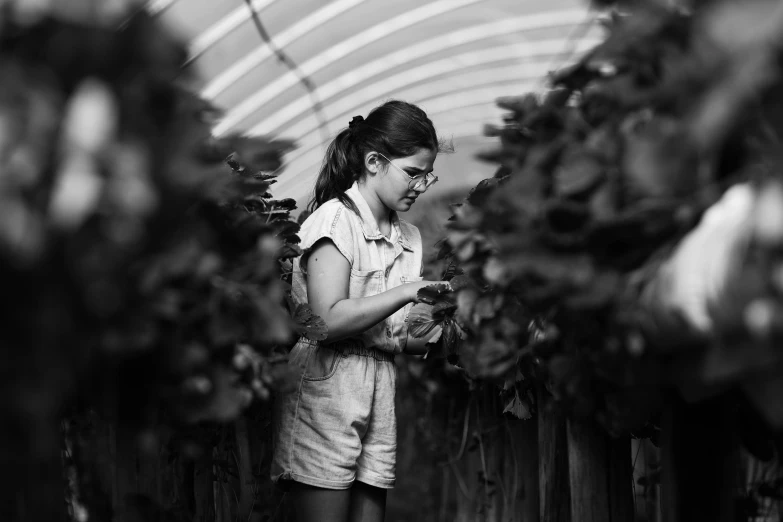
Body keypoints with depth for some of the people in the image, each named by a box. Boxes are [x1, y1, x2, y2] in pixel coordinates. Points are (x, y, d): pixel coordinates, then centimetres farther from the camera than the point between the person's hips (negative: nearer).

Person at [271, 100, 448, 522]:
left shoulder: (407, 237, 17)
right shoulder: (335, 219, -7)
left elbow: (396, 337, 14)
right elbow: (329, 321, -17)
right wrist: (406, 292, -19)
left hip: (380, 399, 7)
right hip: (324, 390, -7)